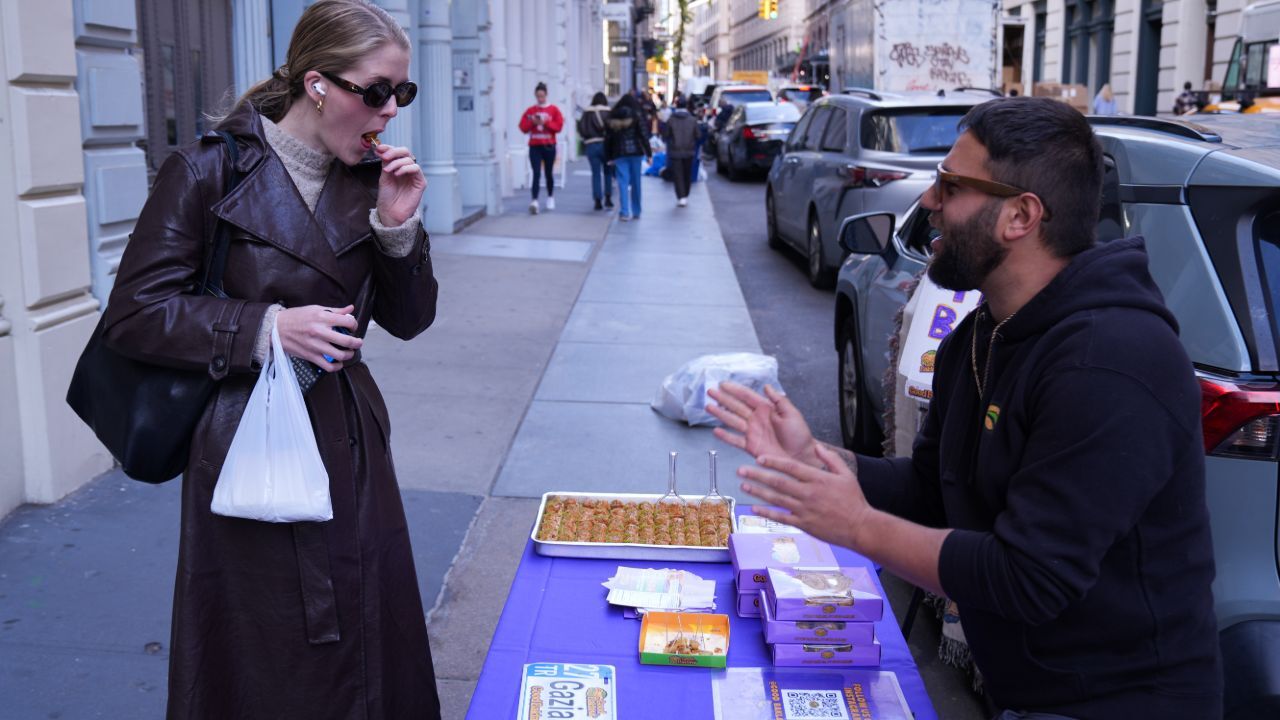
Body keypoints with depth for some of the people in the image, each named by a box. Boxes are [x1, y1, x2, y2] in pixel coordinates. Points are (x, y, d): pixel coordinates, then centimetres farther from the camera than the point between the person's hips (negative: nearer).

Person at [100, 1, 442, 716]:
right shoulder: (210, 170, -10)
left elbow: (409, 319, 7)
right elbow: (134, 312, -11)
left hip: (351, 442, 5)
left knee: (370, 649, 15)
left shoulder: (370, 179, 4)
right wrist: (266, 327, -21)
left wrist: (398, 226, -9)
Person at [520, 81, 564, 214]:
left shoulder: (554, 109, 3)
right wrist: (532, 122, -14)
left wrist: (546, 122, -16)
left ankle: (550, 198, 31)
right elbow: (523, 128, 2)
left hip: (549, 146, 0)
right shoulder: (530, 110, 5)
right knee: (536, 174, -13)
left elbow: (559, 126, -5)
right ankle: (534, 201, -21)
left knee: (548, 173, 11)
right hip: (534, 146, 0)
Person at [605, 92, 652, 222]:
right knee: (635, 183, 9)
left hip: (619, 154, 1)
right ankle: (636, 212, 16)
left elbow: (608, 138, 6)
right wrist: (648, 153, -4)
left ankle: (624, 212, -12)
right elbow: (643, 135, -8)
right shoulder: (636, 116, -3)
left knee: (623, 182, -1)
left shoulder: (613, 118, 6)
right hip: (635, 152, -1)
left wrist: (609, 157, 12)